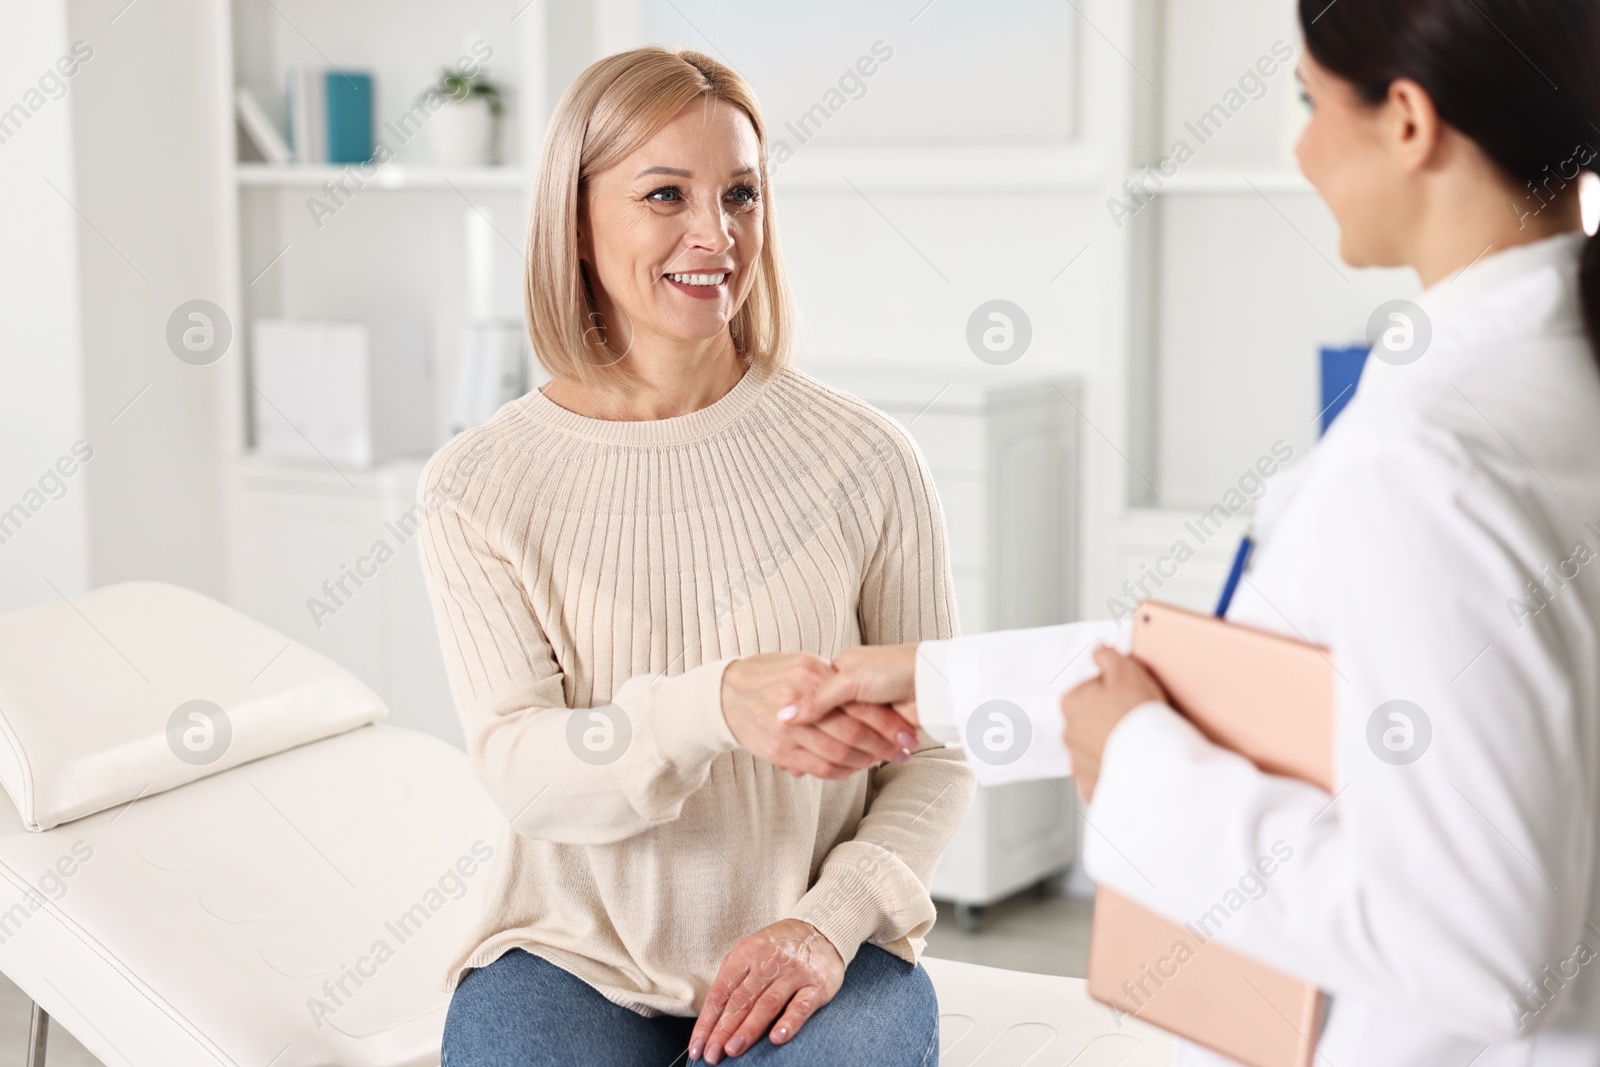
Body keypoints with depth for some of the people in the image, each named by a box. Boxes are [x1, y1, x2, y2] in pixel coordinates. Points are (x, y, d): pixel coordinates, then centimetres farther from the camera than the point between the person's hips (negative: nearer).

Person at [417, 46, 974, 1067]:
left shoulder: (866, 459, -3)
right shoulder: (479, 486, -2)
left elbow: (935, 756, 2)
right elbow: (521, 770, -12)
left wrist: (831, 919, -14)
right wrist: (717, 704, -30)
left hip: (803, 950, 0)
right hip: (577, 950, 0)